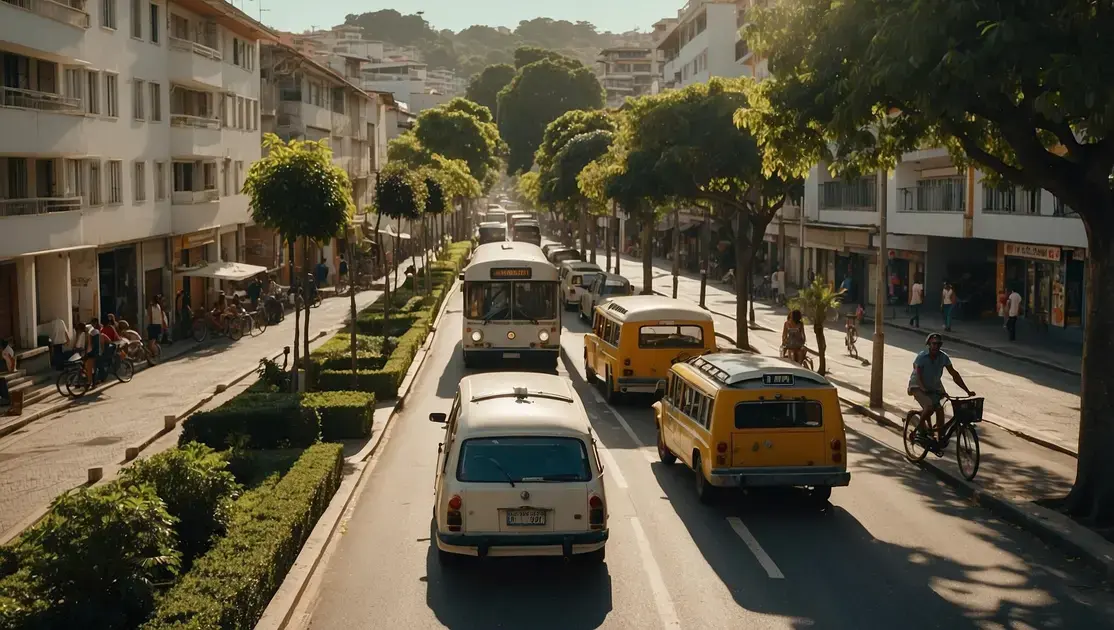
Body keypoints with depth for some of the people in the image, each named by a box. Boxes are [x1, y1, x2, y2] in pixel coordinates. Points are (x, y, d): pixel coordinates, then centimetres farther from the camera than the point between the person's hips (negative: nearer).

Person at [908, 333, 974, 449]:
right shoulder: (922, 357, -21)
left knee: (940, 410, -12)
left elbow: (954, 374, -10)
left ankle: (940, 439, -3)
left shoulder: (943, 357, -11)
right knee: (929, 407, -28)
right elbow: (918, 375, -26)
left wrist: (967, 391, -14)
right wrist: (924, 389, -44)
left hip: (934, 387, 4)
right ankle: (921, 426, -1)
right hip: (918, 387, -4)